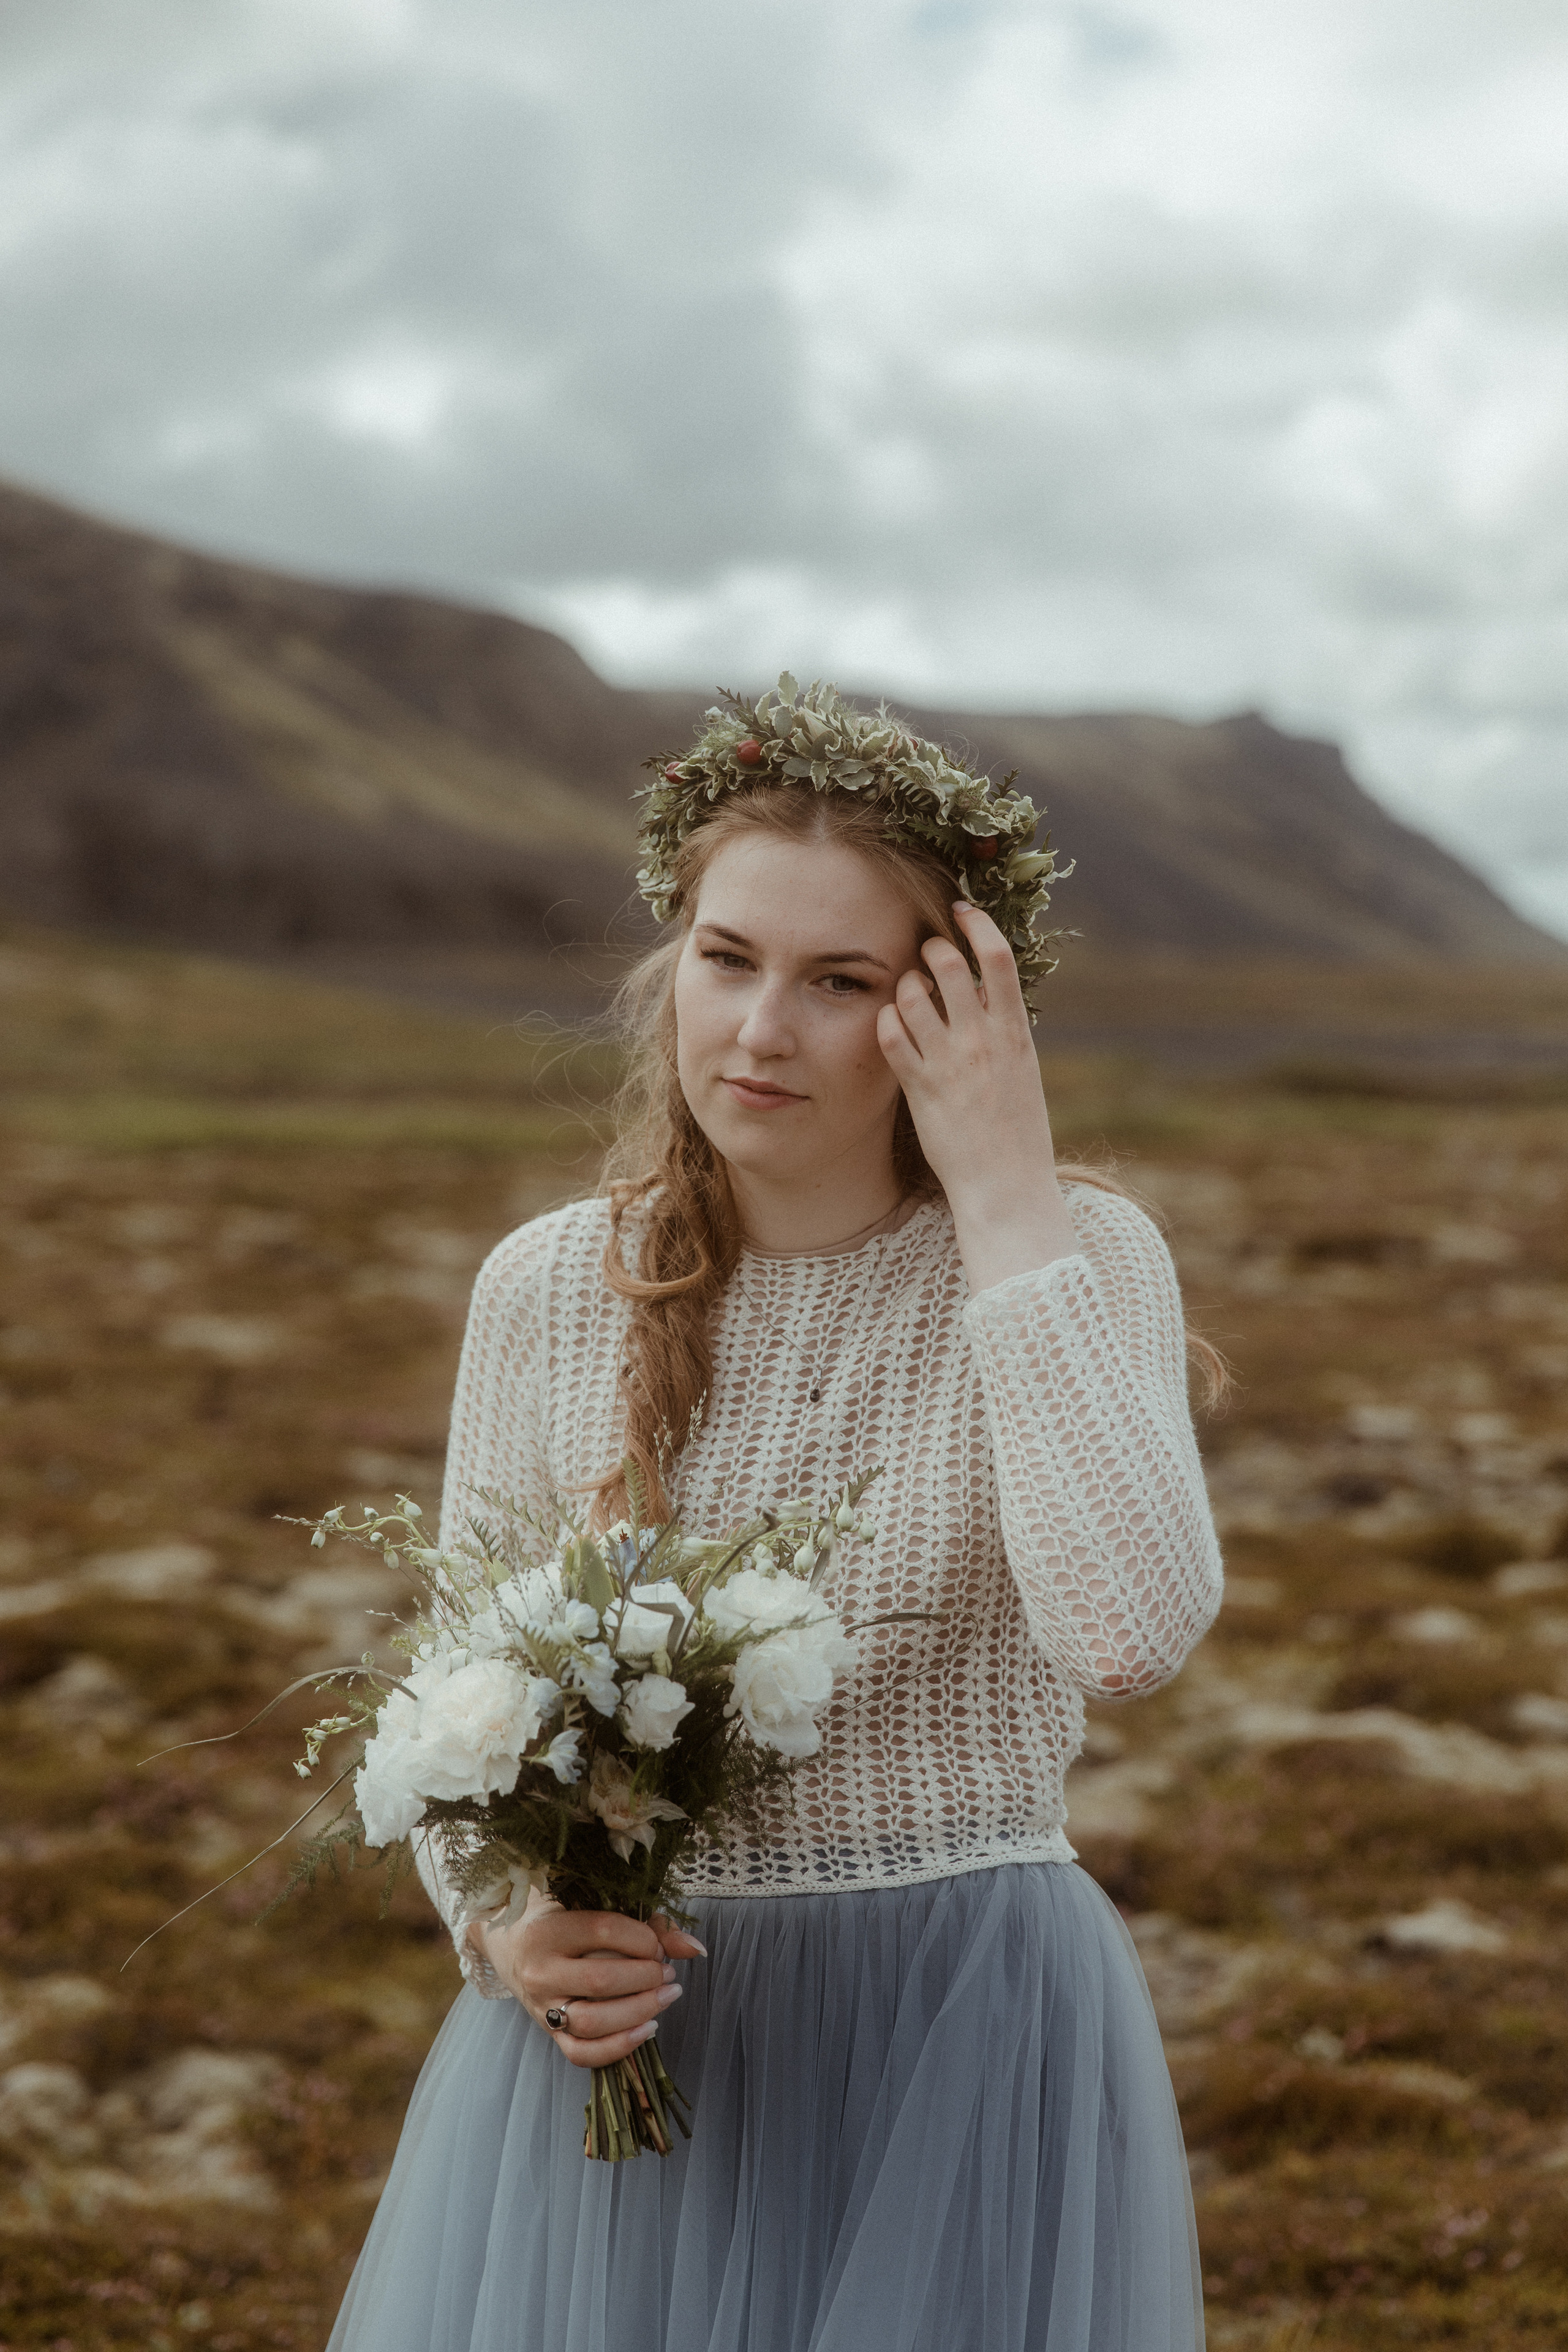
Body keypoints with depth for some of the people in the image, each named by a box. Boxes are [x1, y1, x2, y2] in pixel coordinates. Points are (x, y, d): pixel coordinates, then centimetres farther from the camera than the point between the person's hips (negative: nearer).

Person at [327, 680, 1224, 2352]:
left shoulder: (1079, 1257, -9)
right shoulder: (546, 1289, 0)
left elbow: (1131, 1638, -26)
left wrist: (1006, 1202, -22)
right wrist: (508, 1929, -13)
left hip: (958, 2064, -2)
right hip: (616, 2035, 2)